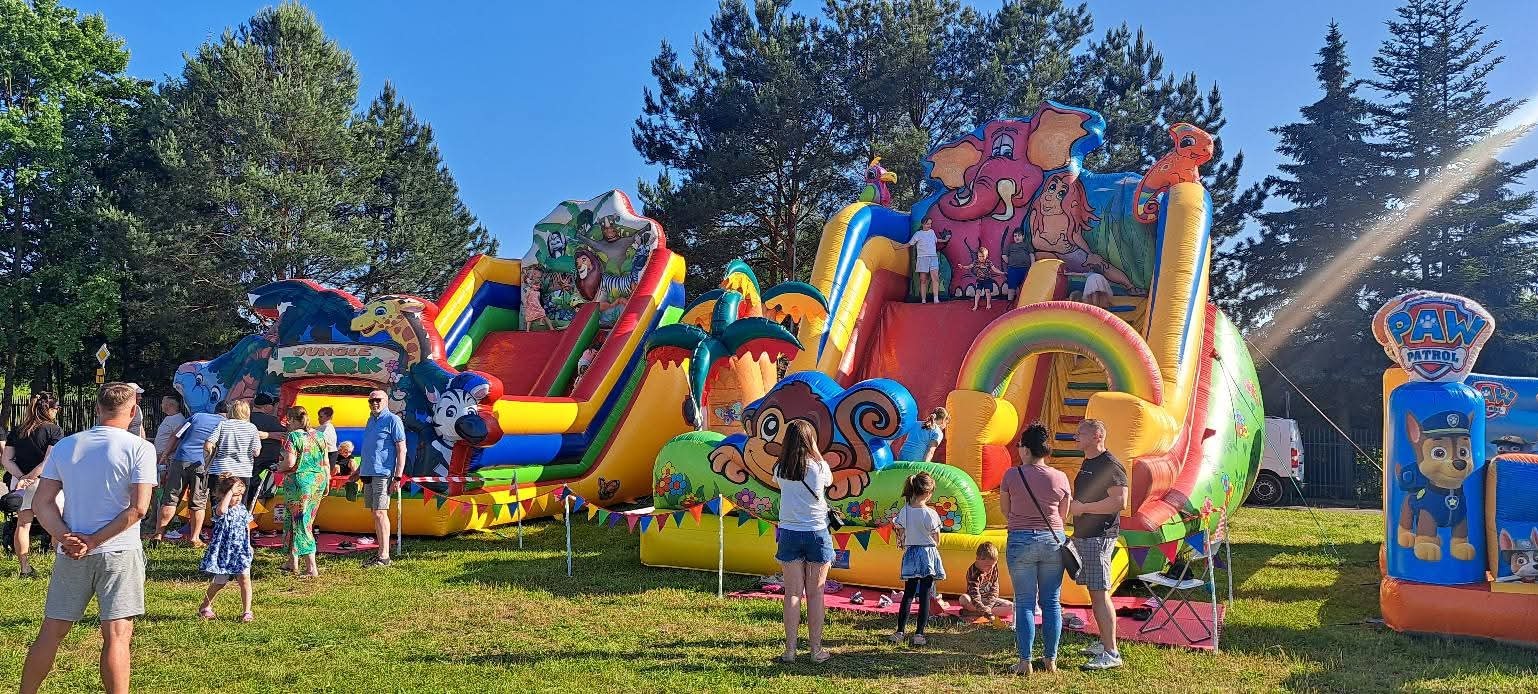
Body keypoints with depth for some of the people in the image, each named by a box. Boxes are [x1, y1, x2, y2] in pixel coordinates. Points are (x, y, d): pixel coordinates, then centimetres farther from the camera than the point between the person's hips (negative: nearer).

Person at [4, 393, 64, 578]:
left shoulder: (17, 431, 8)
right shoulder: (54, 430, -9)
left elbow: (6, 460, 2)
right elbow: (49, 461, -19)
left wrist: (22, 477, -8)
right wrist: (29, 478, -14)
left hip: (19, 480, 5)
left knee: (23, 524, 12)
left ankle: (25, 568, 16)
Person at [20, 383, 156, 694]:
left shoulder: (64, 446, 6)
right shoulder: (139, 448, -8)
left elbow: (42, 503, 2)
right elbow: (138, 508, -15)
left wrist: (66, 538, -7)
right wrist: (95, 541, -10)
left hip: (71, 553, 4)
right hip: (119, 552, -4)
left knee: (51, 631, 15)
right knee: (117, 636, -2)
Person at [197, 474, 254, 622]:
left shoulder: (242, 509, 5)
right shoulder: (220, 509, -14)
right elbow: (222, 510, -41)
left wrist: (248, 545, 16)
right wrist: (231, 491, -36)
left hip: (240, 551, 4)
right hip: (223, 551, -4)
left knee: (244, 577, -11)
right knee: (219, 582, 7)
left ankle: (247, 611, -3)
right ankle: (205, 606, 34)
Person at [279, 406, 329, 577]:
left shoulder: (293, 436, -11)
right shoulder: (318, 435, 9)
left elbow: (290, 463, -19)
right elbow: (325, 462, 11)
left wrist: (279, 468, 1)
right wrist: (327, 480, 20)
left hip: (300, 481, -7)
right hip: (319, 480, 7)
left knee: (301, 523, -1)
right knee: (307, 521, 16)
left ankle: (312, 568, -5)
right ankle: (293, 563, 23)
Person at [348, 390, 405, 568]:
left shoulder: (392, 420, -7)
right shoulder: (371, 420, 19)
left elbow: (401, 450, -11)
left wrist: (398, 477, -17)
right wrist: (358, 471, 27)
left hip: (383, 474, -8)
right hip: (368, 473, 8)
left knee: (380, 513, -10)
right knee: (375, 514, 9)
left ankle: (384, 556, -8)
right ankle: (381, 551, 13)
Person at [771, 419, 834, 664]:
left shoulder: (780, 469, -3)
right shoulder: (820, 466, -7)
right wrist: (815, 453, 14)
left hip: (789, 533, 1)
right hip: (817, 533, -1)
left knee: (792, 594, 5)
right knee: (815, 594, 6)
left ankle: (790, 650, 6)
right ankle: (816, 650, 11)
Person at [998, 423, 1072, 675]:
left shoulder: (1012, 475, -8)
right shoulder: (1060, 478, -2)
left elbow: (1005, 510, 5)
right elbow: (1063, 515, 8)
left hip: (1021, 541, -2)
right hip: (1053, 540, 2)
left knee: (1025, 603, 3)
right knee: (1052, 602, 10)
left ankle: (1025, 662, 3)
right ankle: (1050, 659, 14)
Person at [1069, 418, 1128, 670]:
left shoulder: (1110, 465, -14)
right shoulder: (1087, 463, 18)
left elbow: (1119, 500, -23)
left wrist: (1082, 507, -18)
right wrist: (1070, 503, 12)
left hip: (1100, 536, -10)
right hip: (1083, 535, 10)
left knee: (1100, 594, -11)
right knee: (1094, 592, 14)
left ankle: (1111, 653, -9)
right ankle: (1104, 643, 24)